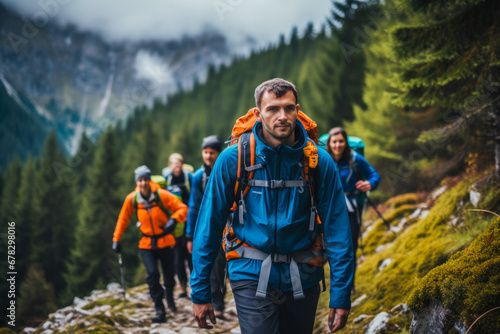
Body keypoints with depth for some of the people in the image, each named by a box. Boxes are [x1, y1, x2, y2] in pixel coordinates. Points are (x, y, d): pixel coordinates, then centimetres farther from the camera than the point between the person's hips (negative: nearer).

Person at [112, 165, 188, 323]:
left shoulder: (162, 195, -15)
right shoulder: (132, 199, -8)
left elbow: (183, 208, -13)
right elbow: (123, 220, 5)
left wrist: (173, 220, -31)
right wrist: (116, 239, 5)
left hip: (165, 242, 0)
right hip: (146, 244, 1)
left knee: (169, 274, 11)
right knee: (152, 274, -18)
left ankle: (170, 297, 44)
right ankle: (159, 310, -10)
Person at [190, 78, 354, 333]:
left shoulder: (320, 162, -6)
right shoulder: (232, 159, -8)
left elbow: (337, 231, -4)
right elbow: (209, 225, -5)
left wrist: (341, 295, -7)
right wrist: (200, 292, -5)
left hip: (302, 280, 2)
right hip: (251, 276, -2)